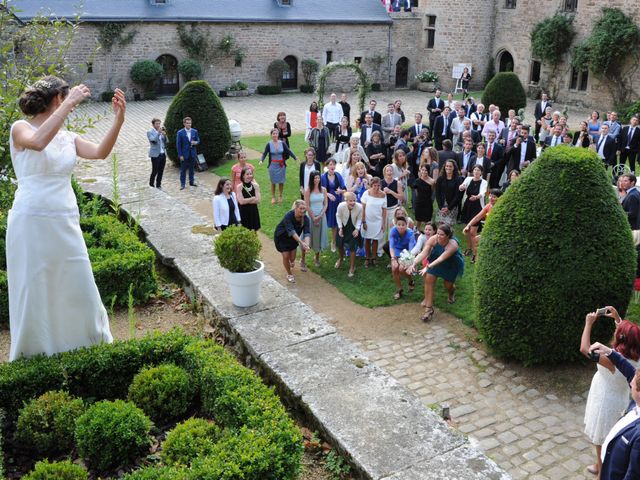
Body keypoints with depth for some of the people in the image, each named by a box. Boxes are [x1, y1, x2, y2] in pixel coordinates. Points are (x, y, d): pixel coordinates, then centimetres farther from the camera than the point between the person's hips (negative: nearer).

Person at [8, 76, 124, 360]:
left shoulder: (68, 138, 12)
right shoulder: (20, 128, -2)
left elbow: (100, 152, -4)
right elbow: (38, 142, -26)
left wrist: (118, 119, -16)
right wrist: (69, 103, -23)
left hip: (66, 224, 5)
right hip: (31, 222, -5)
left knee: (80, 291, 9)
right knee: (33, 293, 4)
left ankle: (93, 345, 26)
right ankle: (32, 356, 20)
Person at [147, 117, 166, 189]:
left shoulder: (161, 131, 13)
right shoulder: (150, 132, -3)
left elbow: (166, 142, 11)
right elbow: (153, 140, -19)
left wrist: (164, 135, -6)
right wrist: (158, 132, -24)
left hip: (163, 154, 6)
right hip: (155, 155, -6)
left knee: (161, 171, 8)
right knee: (155, 171, -5)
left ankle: (158, 185, 18)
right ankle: (151, 185, 9)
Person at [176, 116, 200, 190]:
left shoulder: (195, 131, 3)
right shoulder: (180, 133, -8)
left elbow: (198, 141, 11)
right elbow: (178, 144, -7)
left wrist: (196, 142, -14)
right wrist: (180, 155, -12)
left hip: (192, 153, 3)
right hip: (184, 154, -3)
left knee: (192, 168, 13)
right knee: (183, 170, 3)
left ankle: (192, 181, 26)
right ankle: (182, 184, 10)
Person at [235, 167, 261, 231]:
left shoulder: (255, 186, -3)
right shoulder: (239, 187, -11)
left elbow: (258, 201, -9)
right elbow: (241, 201, -18)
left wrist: (246, 200, -14)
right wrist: (253, 198, -10)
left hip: (253, 212, 3)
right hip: (243, 213, -3)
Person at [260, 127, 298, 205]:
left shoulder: (282, 143, -3)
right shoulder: (269, 144, -6)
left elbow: (289, 151, -2)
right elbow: (265, 153, -6)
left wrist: (295, 157, -14)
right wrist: (261, 160, -24)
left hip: (282, 165, 1)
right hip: (273, 165, -1)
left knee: (281, 181, 7)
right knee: (273, 182, 6)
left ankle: (280, 197, 24)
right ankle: (273, 197, 19)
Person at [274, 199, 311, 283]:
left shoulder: (305, 219, -23)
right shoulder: (288, 216, -35)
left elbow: (307, 233, -33)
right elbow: (291, 231, -44)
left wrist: (307, 244, -52)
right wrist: (301, 242, -53)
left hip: (293, 238, 4)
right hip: (281, 237, -4)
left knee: (292, 258, 5)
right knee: (286, 256, -11)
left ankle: (291, 261, 45)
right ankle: (289, 274, 17)